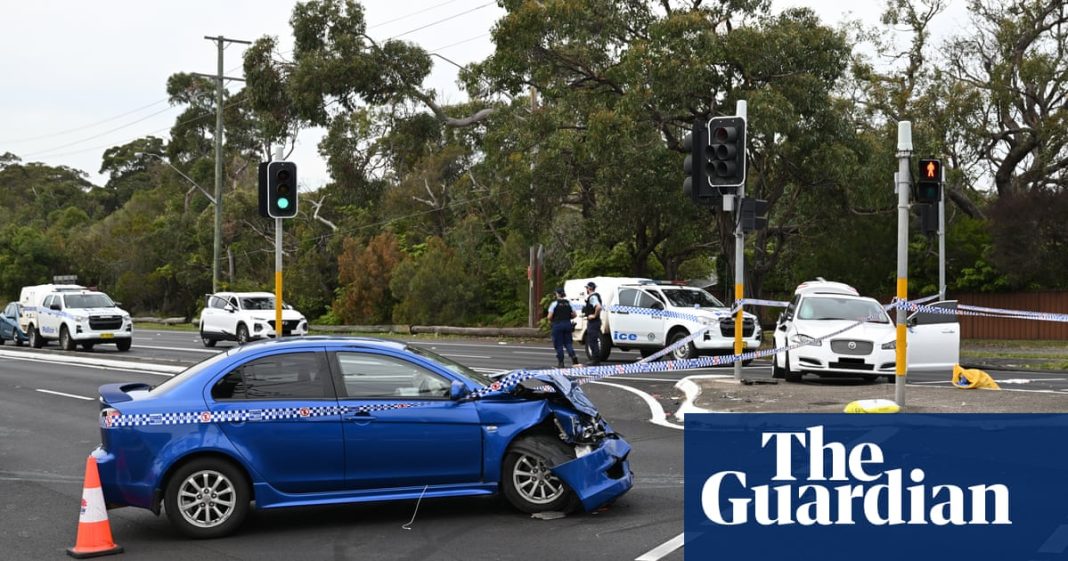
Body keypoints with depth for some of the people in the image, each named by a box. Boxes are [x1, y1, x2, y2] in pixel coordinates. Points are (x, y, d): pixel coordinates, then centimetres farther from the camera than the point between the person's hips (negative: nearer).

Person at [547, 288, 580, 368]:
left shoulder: (554, 303, -9)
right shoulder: (569, 303, 5)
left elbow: (550, 316, -13)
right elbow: (574, 315, 4)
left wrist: (550, 321, 7)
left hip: (557, 325, -4)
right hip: (567, 324, 4)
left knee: (558, 344, 3)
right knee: (568, 343, 11)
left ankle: (561, 362, 4)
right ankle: (573, 357, -9)